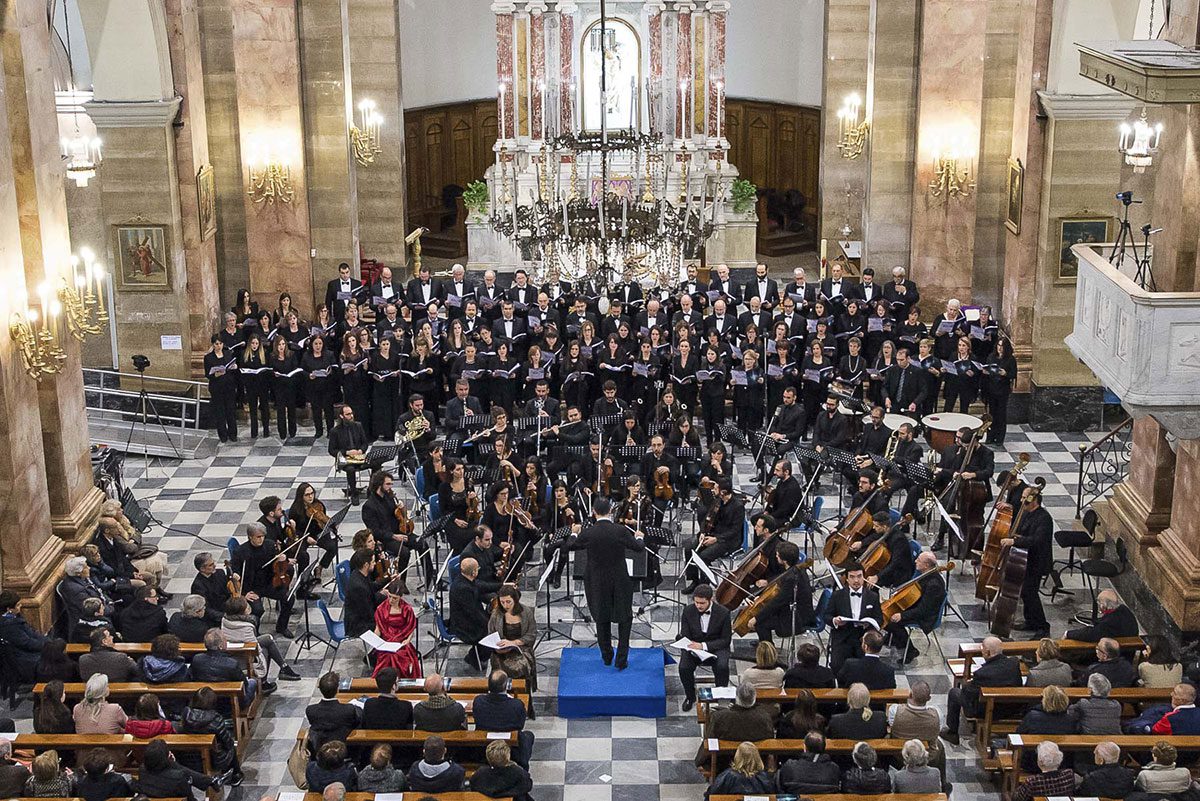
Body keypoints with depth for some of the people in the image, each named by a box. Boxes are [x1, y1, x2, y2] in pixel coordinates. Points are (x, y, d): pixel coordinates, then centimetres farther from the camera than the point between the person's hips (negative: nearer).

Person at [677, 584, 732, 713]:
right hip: (693, 646, 2)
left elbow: (726, 640, -10)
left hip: (716, 647, -2)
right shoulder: (688, 611, -6)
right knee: (684, 667, -27)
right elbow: (684, 636, 0)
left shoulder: (723, 613, -13)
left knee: (722, 667, -33)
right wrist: (690, 646, -25)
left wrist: (704, 646, -23)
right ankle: (690, 696, 2)